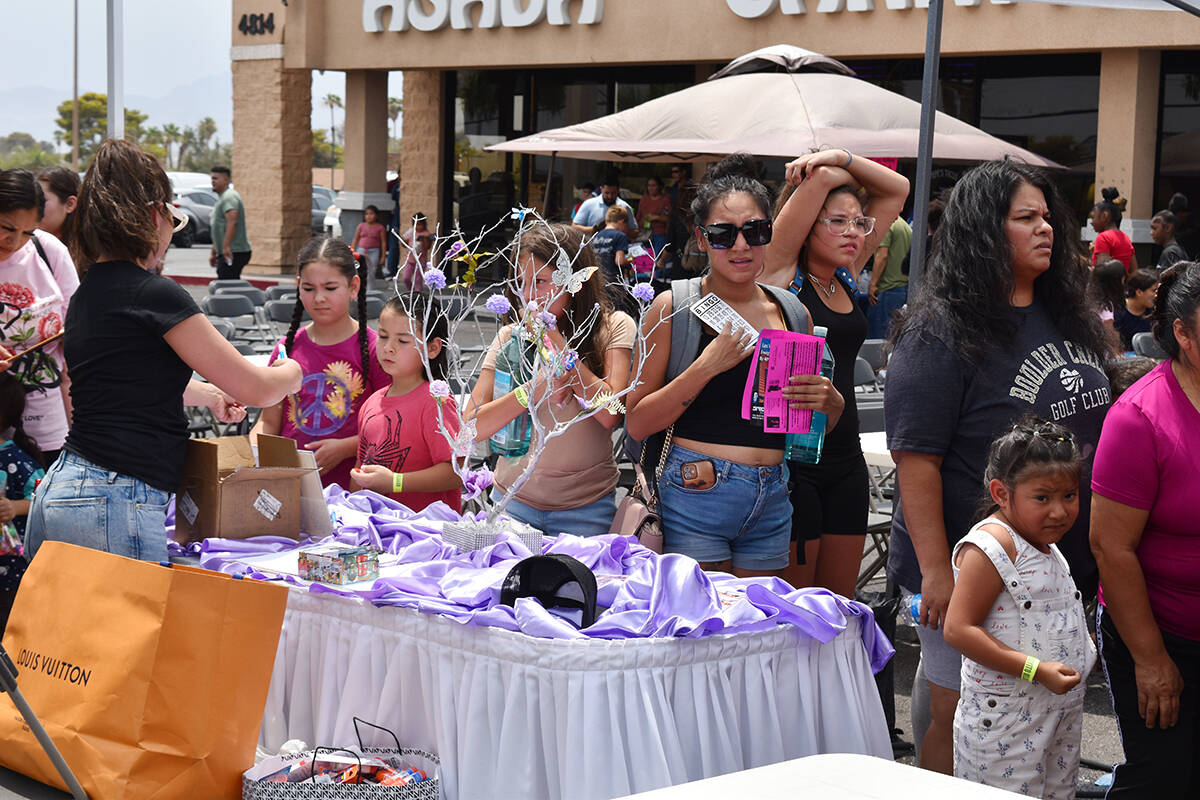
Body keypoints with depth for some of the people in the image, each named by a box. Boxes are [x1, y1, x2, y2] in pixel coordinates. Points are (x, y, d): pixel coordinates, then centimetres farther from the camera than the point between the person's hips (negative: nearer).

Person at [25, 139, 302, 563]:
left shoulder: (86, 294, 14)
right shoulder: (154, 295, -10)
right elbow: (257, 389, -5)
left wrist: (211, 394, 46)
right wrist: (292, 372, 17)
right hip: (114, 508, -9)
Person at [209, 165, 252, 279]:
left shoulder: (229, 197, -11)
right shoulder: (221, 198, 25)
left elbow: (232, 222, -25)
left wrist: (226, 246, -32)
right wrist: (214, 254, 30)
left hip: (234, 253, -11)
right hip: (225, 253, 11)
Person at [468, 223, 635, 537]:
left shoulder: (614, 328, -5)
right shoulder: (510, 337, 0)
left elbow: (610, 415, -17)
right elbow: (472, 428, -8)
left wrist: (557, 344, -15)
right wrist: (535, 388, -23)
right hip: (514, 501, 2)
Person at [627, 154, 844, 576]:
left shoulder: (793, 313, 9)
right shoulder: (672, 309, -2)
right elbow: (637, 423, -6)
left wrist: (830, 402, -4)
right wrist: (706, 367, -16)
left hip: (770, 508, 4)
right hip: (692, 498, -4)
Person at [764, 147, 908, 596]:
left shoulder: (847, 279, 11)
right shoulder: (781, 273, -6)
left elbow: (895, 189, 15)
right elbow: (824, 178, -13)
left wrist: (842, 158, 3)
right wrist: (830, 169, 8)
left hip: (845, 460, 7)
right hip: (789, 457, -7)